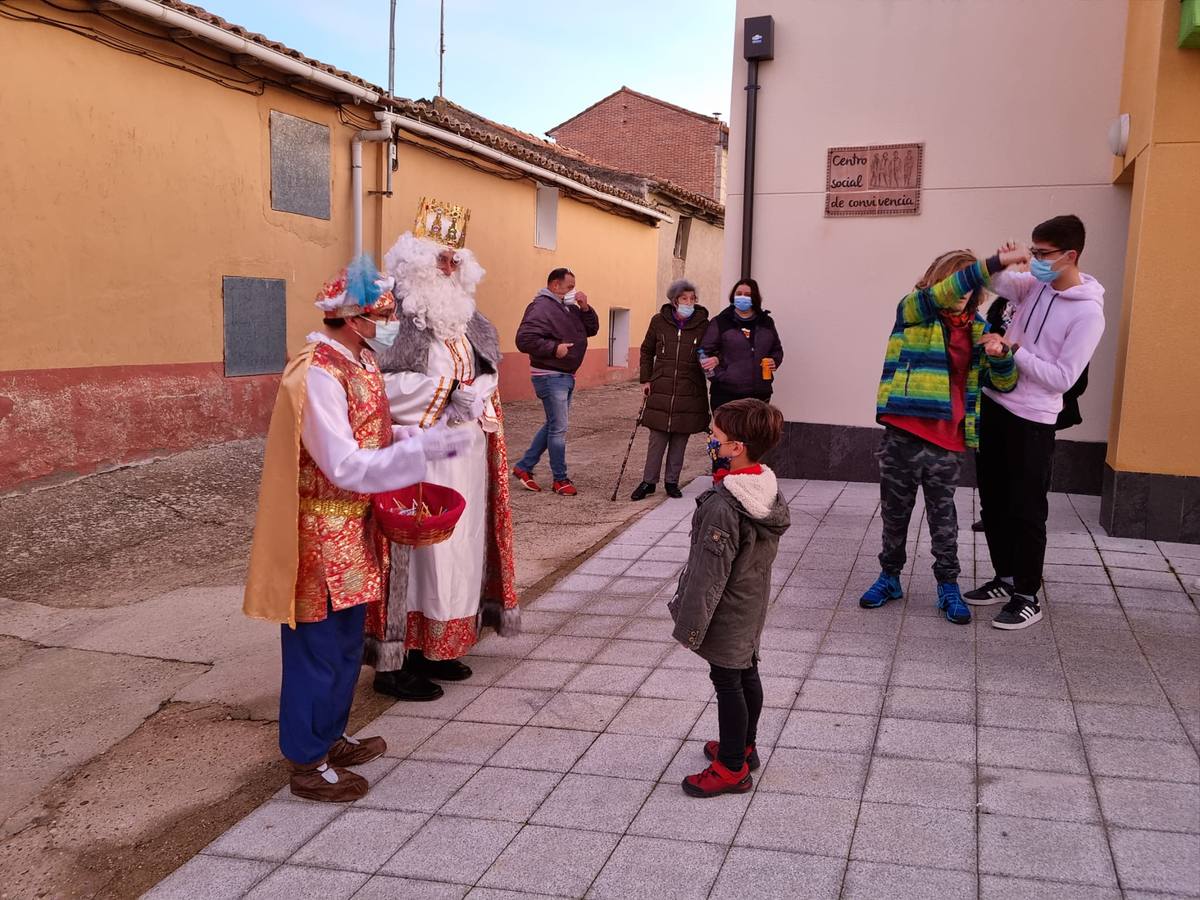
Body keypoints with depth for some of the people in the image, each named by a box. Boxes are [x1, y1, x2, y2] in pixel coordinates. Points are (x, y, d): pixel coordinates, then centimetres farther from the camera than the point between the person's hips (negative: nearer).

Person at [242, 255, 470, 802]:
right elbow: (345, 467, -27)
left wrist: (416, 435, -1)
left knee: (347, 641, 20)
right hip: (321, 536, -9)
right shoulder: (317, 374, -24)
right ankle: (307, 764, 20)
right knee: (317, 647, 4)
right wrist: (422, 450, -27)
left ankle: (331, 737, 37)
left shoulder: (356, 361, 5)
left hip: (352, 530, 9)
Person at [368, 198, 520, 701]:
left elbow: (483, 374, 20)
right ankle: (392, 661, 6)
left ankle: (435, 649, 25)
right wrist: (447, 390, -19)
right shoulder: (395, 318, -13)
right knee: (417, 551, -5)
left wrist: (476, 394, -3)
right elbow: (380, 386, -22)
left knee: (458, 547, 12)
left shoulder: (465, 320, 13)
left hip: (465, 460, 8)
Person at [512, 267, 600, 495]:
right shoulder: (542, 307, -15)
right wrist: (554, 348, -24)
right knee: (559, 428, -3)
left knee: (553, 425, 16)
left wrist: (585, 308, -2)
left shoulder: (570, 308, 12)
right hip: (549, 376, -10)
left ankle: (524, 467, 25)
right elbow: (524, 339, -25)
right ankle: (560, 479, 10)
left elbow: (592, 329, 14)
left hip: (566, 376, 10)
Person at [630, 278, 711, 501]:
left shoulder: (703, 325, -2)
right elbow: (647, 351, 13)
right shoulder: (659, 321, 2)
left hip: (689, 393, 0)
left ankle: (672, 482, 20)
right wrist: (646, 379, 7)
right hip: (661, 390, 0)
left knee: (680, 441, 7)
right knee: (657, 439, 3)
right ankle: (648, 482, 14)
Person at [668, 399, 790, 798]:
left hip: (727, 614, -8)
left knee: (727, 683, 5)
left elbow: (708, 573, -25)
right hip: (753, 608, 8)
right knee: (747, 673, 21)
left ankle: (732, 768, 19)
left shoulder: (722, 506, -31)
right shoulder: (769, 488, -4)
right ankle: (744, 746, 39)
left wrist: (690, 624, -15)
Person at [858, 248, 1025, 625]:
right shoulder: (912, 311, 0)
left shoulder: (978, 328, 10)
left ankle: (948, 586, 22)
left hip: (948, 441, 2)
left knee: (943, 516, 10)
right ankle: (890, 577, 27)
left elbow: (1003, 383, 8)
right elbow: (940, 294, -22)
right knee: (895, 512, 11)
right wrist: (996, 262, -27)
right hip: (903, 435, -2)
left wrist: (1000, 356, -14)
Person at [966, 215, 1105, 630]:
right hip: (994, 405, 7)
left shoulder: (1088, 313, -16)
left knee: (1025, 510, 0)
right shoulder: (1033, 285, 3)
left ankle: (1027, 597, 12)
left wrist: (1013, 350, -21)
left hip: (1032, 420, -7)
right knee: (993, 501, 14)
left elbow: (1062, 378, -17)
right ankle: (1005, 578, 28)